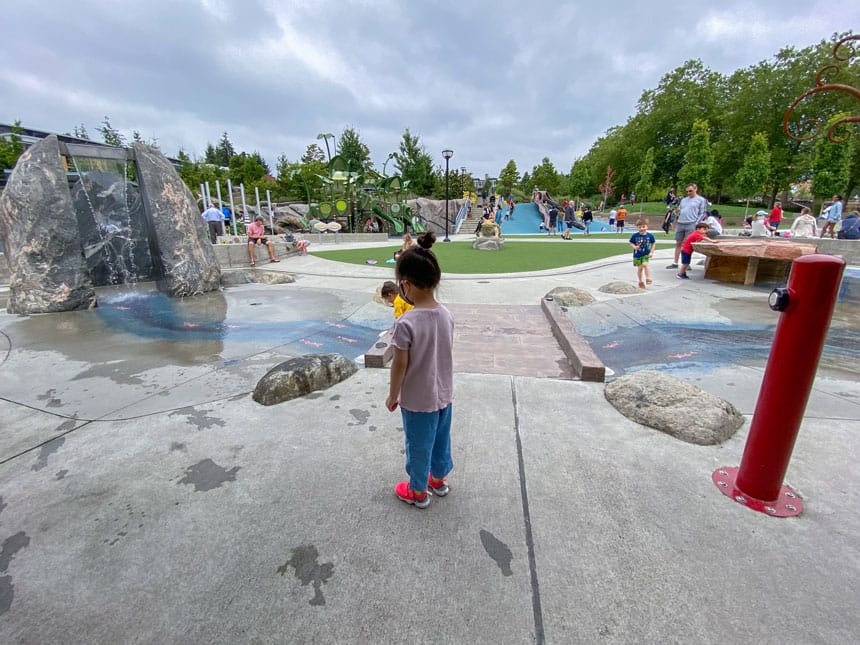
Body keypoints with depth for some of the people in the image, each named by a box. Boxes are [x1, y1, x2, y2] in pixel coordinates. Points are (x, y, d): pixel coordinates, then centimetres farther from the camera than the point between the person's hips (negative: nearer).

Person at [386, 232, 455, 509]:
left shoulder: (406, 323, -27)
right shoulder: (447, 314, -8)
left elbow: (400, 366, -19)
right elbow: (446, 353, 3)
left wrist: (392, 396, -3)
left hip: (417, 400, -6)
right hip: (444, 395, 6)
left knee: (418, 446, 16)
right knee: (441, 439, 26)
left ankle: (418, 492, 39)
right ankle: (439, 478, 49)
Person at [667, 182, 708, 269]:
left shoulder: (701, 200, 5)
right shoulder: (684, 200, 20)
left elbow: (702, 214, 0)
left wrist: (696, 224, -10)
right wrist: (677, 211, 3)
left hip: (691, 225, -5)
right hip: (680, 224, 5)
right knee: (678, 243, 6)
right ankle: (675, 263, 11)